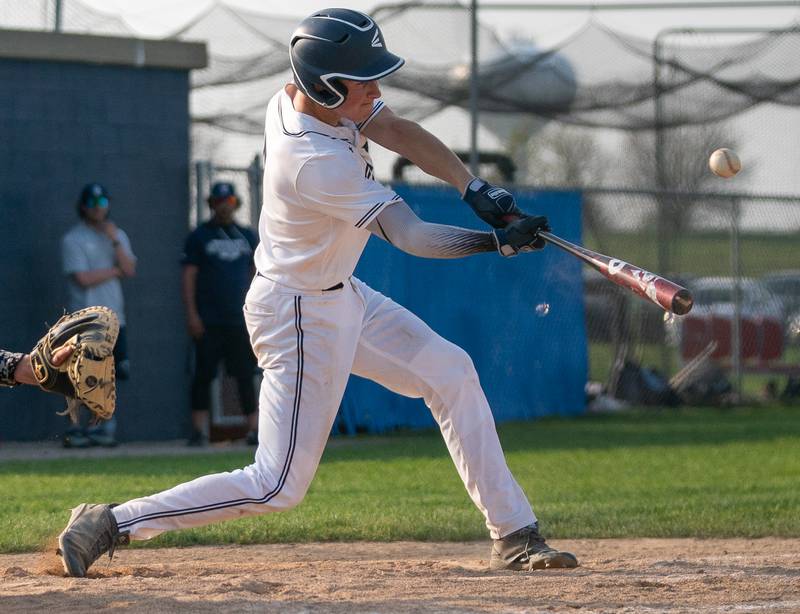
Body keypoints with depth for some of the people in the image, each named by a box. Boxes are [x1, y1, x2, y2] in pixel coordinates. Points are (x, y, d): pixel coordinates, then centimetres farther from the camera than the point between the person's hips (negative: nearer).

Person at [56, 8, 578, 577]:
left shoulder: (297, 98, -7)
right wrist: (498, 240, -21)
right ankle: (111, 523, -1)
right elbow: (411, 237, -28)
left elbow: (400, 131, 0)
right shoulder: (317, 162, -32)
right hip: (302, 317, -10)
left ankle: (513, 535, 17)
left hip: (342, 296, 10)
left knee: (450, 372, 11)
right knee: (278, 486, -7)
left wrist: (476, 189, -11)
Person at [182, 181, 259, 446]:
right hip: (209, 322, -3)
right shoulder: (199, 236, 4)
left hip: (241, 320, 3)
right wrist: (191, 314, -10)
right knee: (203, 374, -5)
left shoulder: (247, 236, 14)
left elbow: (257, 274, 16)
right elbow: (189, 275, -1)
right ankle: (199, 429, -2)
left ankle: (254, 429, 2)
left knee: (246, 375, 2)